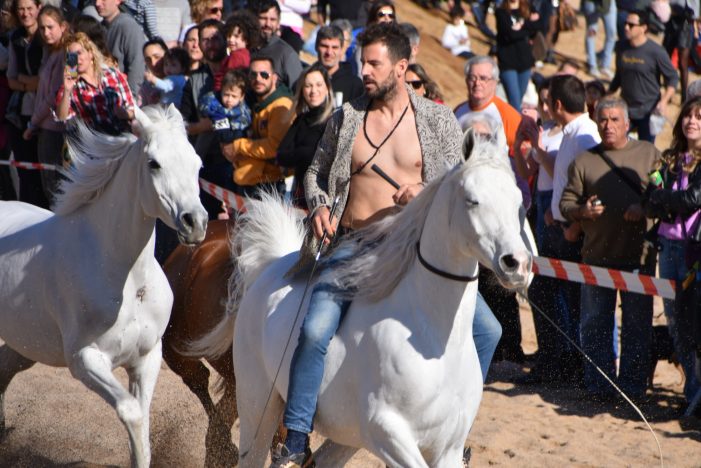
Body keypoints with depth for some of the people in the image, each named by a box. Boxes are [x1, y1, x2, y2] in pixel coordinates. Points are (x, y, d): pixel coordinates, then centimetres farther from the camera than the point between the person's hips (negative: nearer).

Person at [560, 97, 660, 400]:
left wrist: (645, 208, -11)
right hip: (597, 255, 1)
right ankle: (598, 385, 13)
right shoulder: (584, 161, 9)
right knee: (594, 324, 4)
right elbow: (566, 204, 7)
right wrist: (583, 211, -14)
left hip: (639, 255, -1)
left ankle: (633, 385, 10)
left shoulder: (649, 154, 9)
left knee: (637, 324, 2)